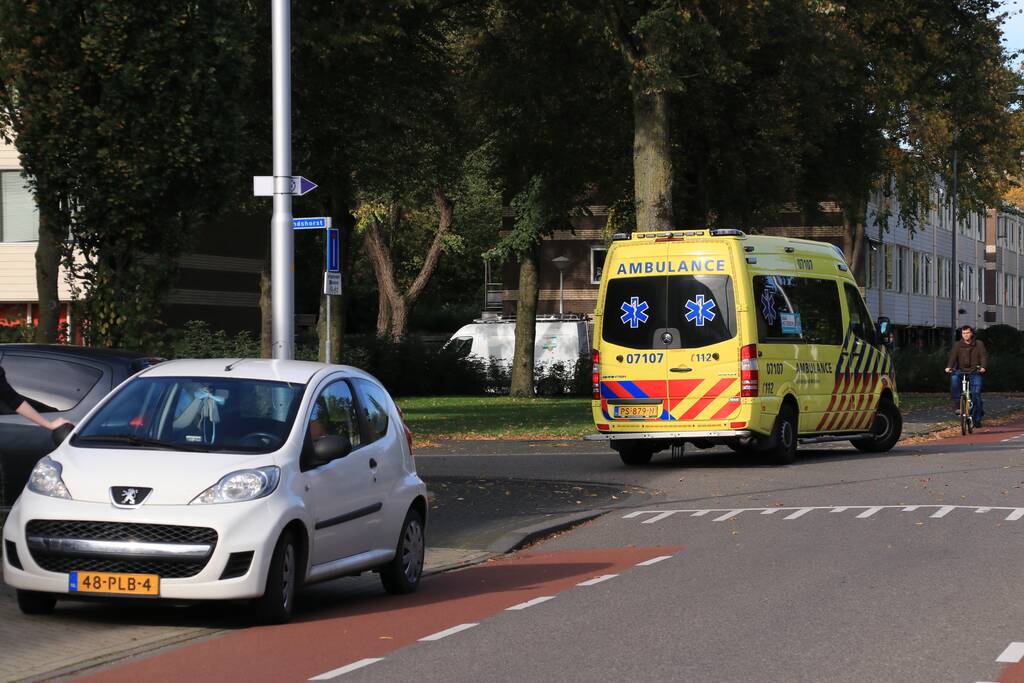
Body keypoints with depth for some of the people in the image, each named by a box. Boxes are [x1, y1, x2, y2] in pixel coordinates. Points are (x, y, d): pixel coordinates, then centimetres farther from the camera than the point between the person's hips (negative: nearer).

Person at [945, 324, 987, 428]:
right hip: (961, 370, 1)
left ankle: (977, 418, 0)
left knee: (976, 393, -13)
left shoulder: (979, 344, 4)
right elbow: (952, 356, -7)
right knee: (954, 378, -33)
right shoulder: (957, 345, 6)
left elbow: (984, 356, -6)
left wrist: (983, 367, -26)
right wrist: (949, 367, -26)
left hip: (975, 372, -1)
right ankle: (958, 404, -26)